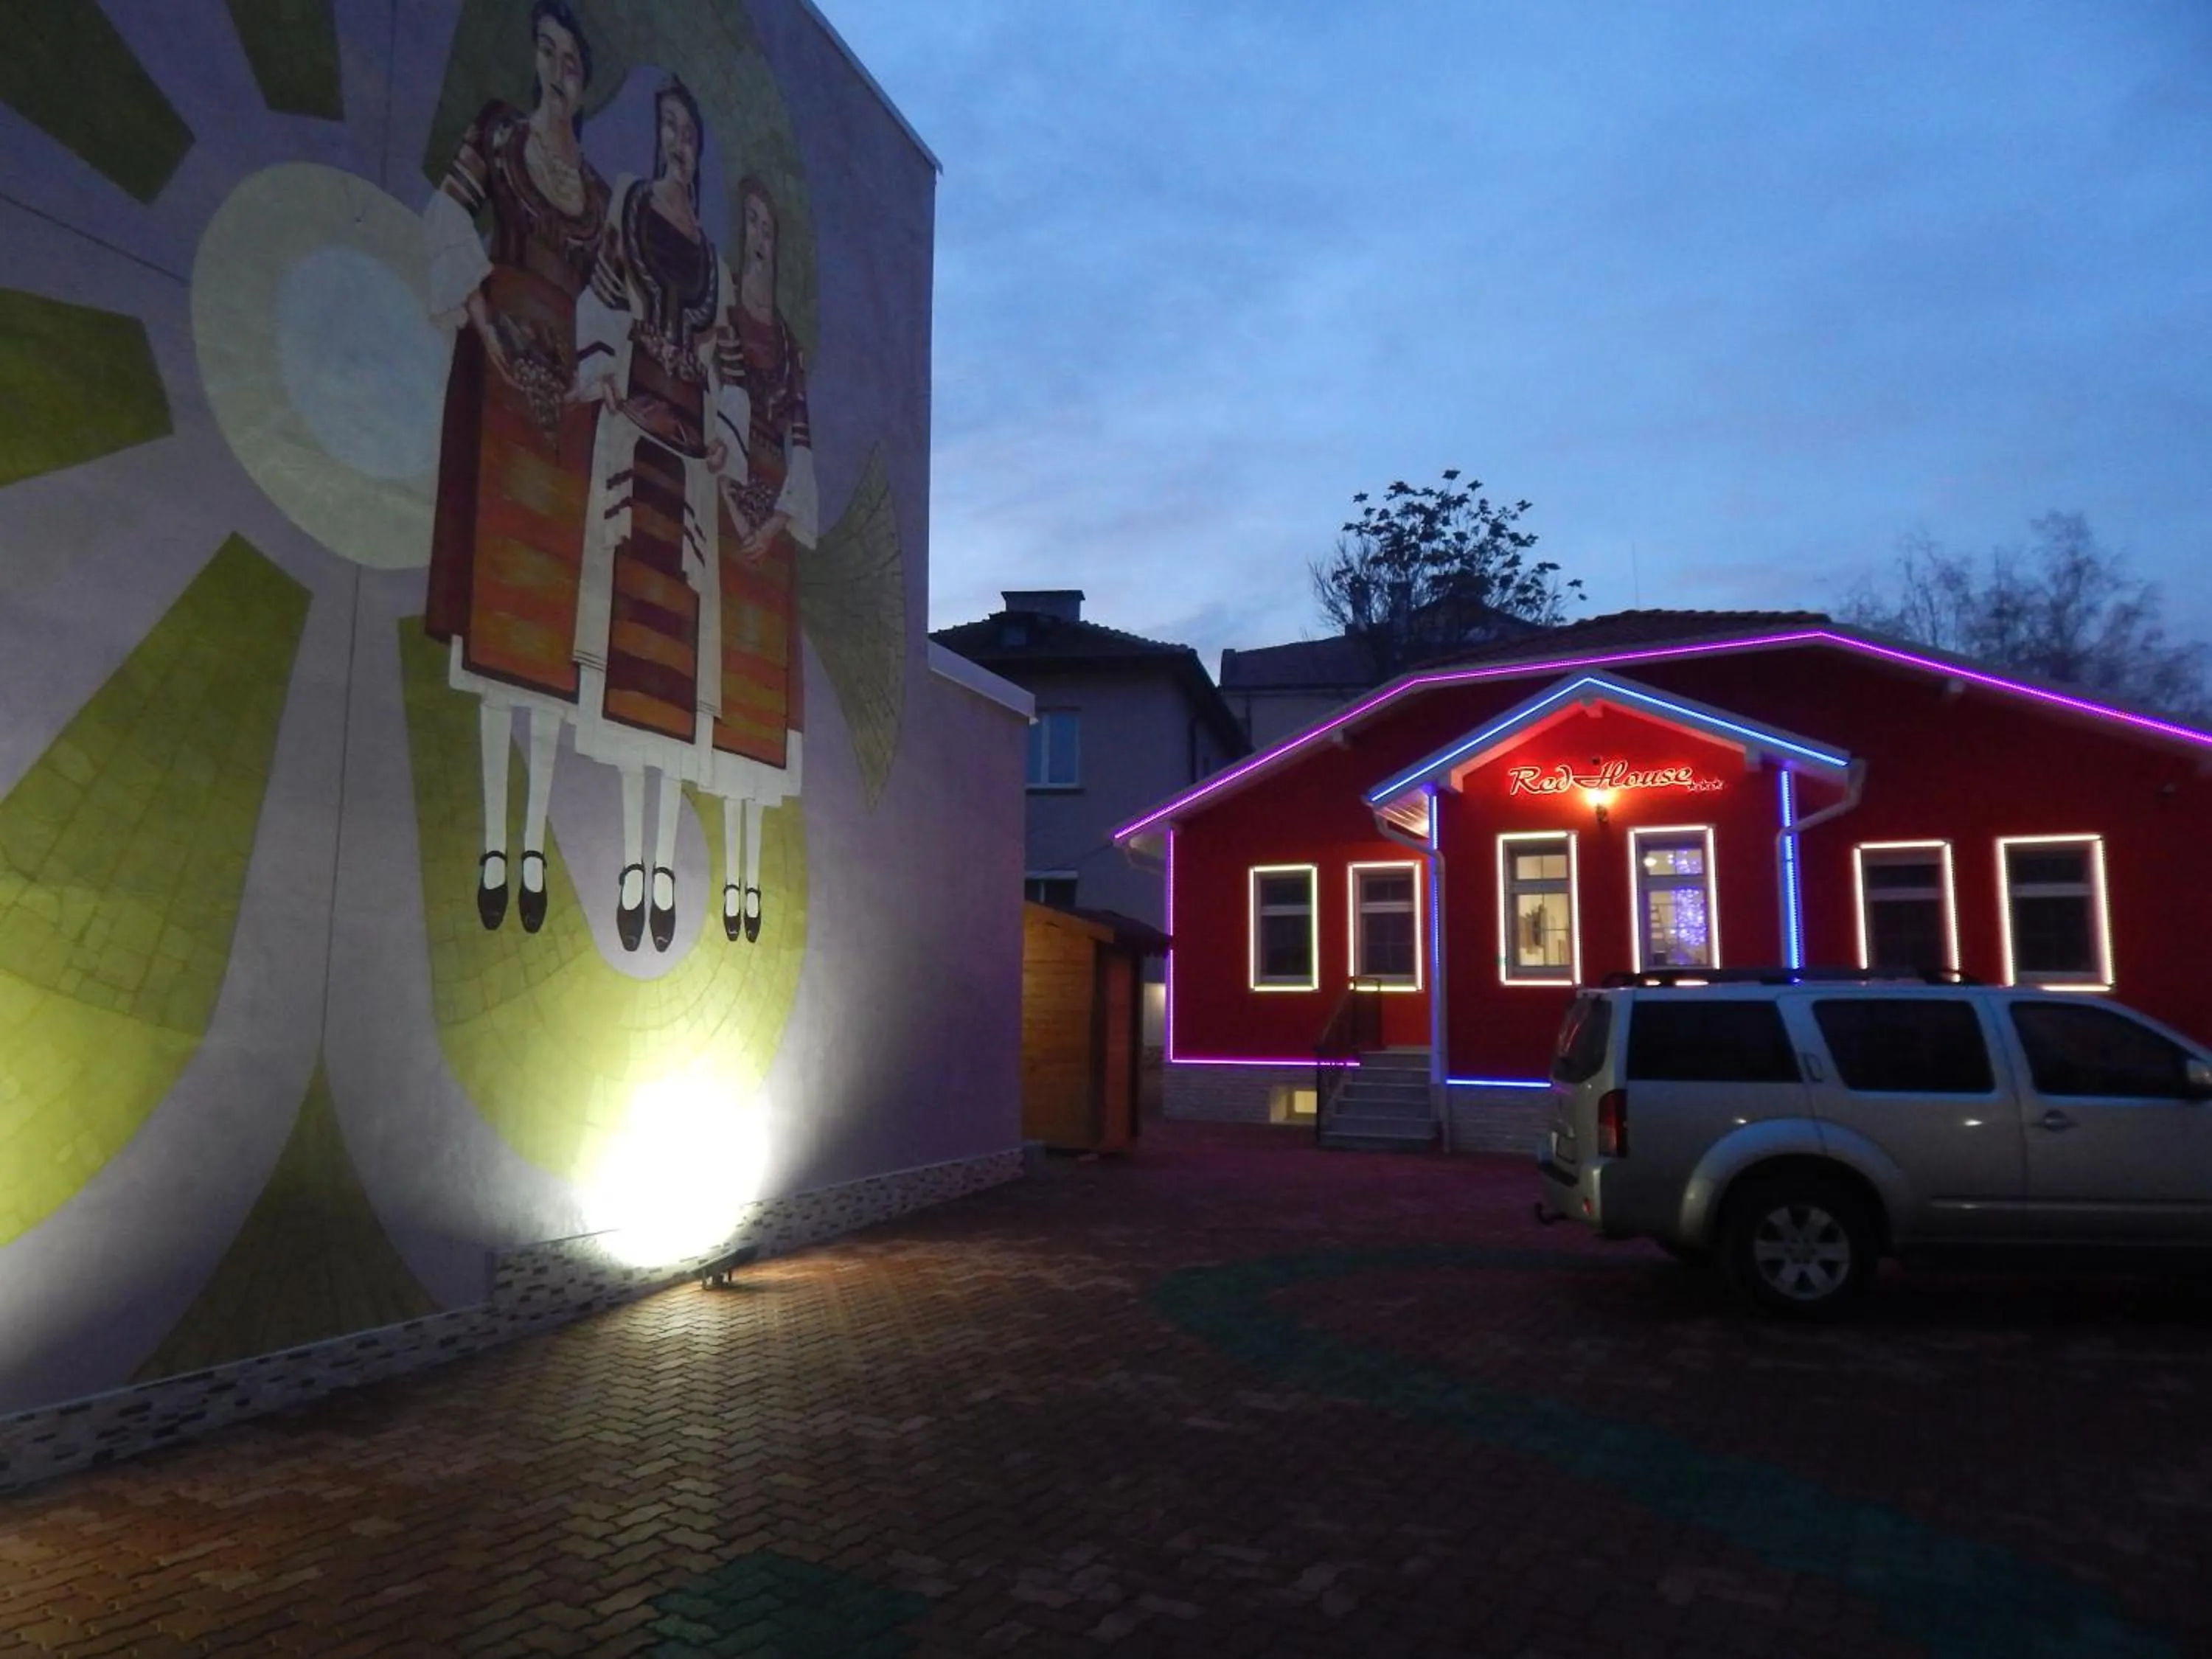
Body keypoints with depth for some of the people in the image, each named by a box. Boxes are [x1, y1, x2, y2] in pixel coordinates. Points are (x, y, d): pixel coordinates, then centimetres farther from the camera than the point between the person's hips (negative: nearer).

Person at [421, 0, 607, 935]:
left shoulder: (597, 190, 19)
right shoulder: (497, 134, 9)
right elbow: (448, 219, -4)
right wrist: (487, 332, -13)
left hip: (566, 388, 4)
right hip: (502, 370, -3)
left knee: (552, 612, -1)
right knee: (495, 593, -8)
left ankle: (535, 838, 1)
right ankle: (494, 836, -5)